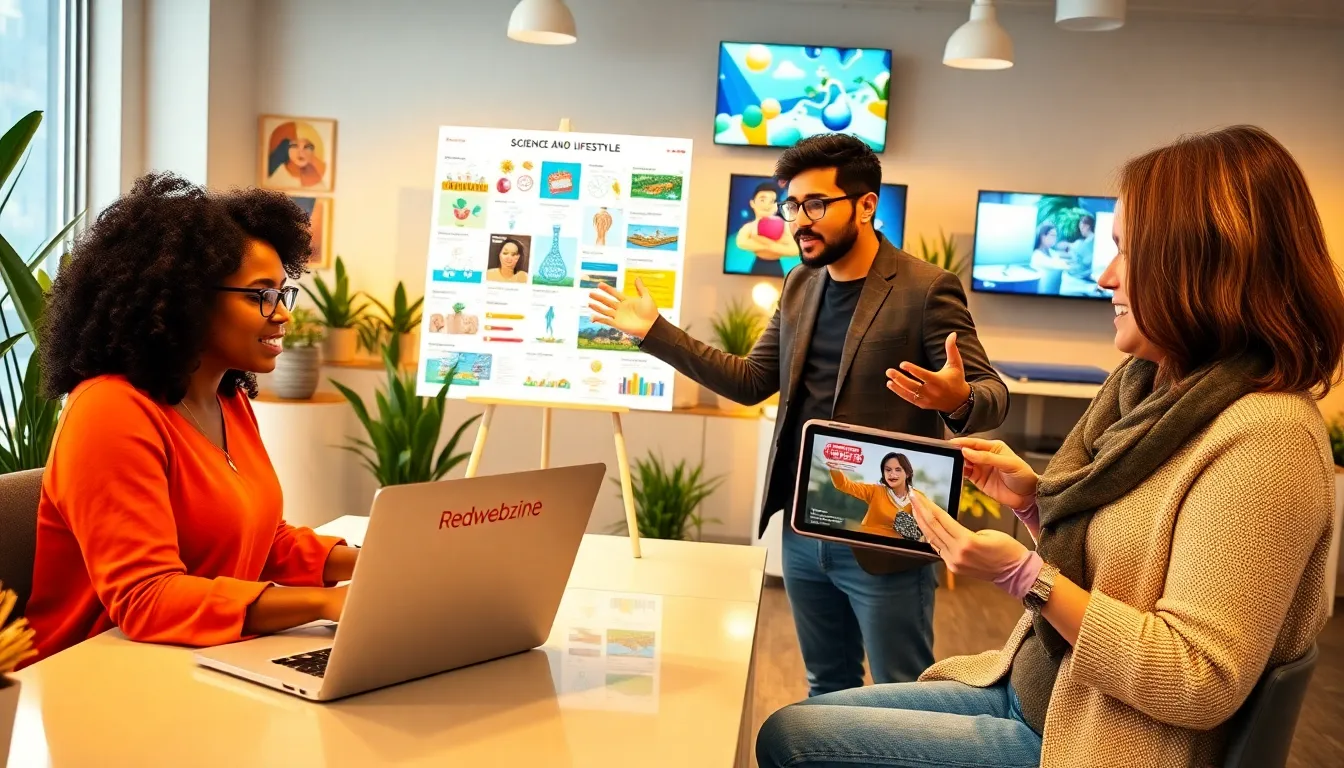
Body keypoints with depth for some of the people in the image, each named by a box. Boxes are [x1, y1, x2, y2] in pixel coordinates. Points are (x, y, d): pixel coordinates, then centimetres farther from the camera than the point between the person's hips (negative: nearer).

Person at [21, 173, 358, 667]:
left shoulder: (230, 400, 8)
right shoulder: (112, 411, -19)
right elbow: (145, 599, -25)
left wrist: (370, 564, -4)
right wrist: (328, 602, -33)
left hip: (207, 664, 8)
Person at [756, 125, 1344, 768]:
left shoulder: (1264, 436, -23)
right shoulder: (1143, 384, 4)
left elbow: (1199, 682, -24)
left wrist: (1022, 573, -25)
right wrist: (1034, 498, -3)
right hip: (1029, 690, 8)